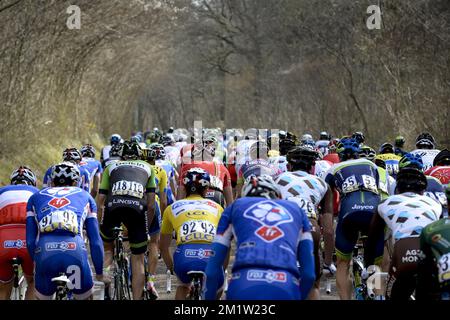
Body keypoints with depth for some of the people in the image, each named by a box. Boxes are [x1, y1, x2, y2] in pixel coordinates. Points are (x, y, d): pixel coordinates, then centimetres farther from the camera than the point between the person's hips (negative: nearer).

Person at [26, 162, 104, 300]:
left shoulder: (35, 197, 29)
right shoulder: (85, 196, 28)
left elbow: (30, 241, 22)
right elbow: (95, 241, 23)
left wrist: (37, 262, 37)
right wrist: (99, 273, 33)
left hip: (45, 252, 1)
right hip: (75, 250, -1)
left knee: (42, 297, 24)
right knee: (85, 297, 22)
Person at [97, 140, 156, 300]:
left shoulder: (111, 167, 29)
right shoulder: (147, 168, 29)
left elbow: (100, 201, 19)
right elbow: (151, 205, 19)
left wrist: (100, 226, 27)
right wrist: (147, 227, 29)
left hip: (113, 206, 0)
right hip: (137, 208, 0)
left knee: (107, 248, 26)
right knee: (138, 260, 12)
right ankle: (137, 298, 8)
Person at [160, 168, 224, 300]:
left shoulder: (172, 208, 26)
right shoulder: (217, 207, 26)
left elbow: (163, 248, 34)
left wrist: (172, 269, 50)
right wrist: (221, 272, 45)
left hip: (184, 256, 1)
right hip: (211, 257, 0)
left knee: (184, 286, 34)